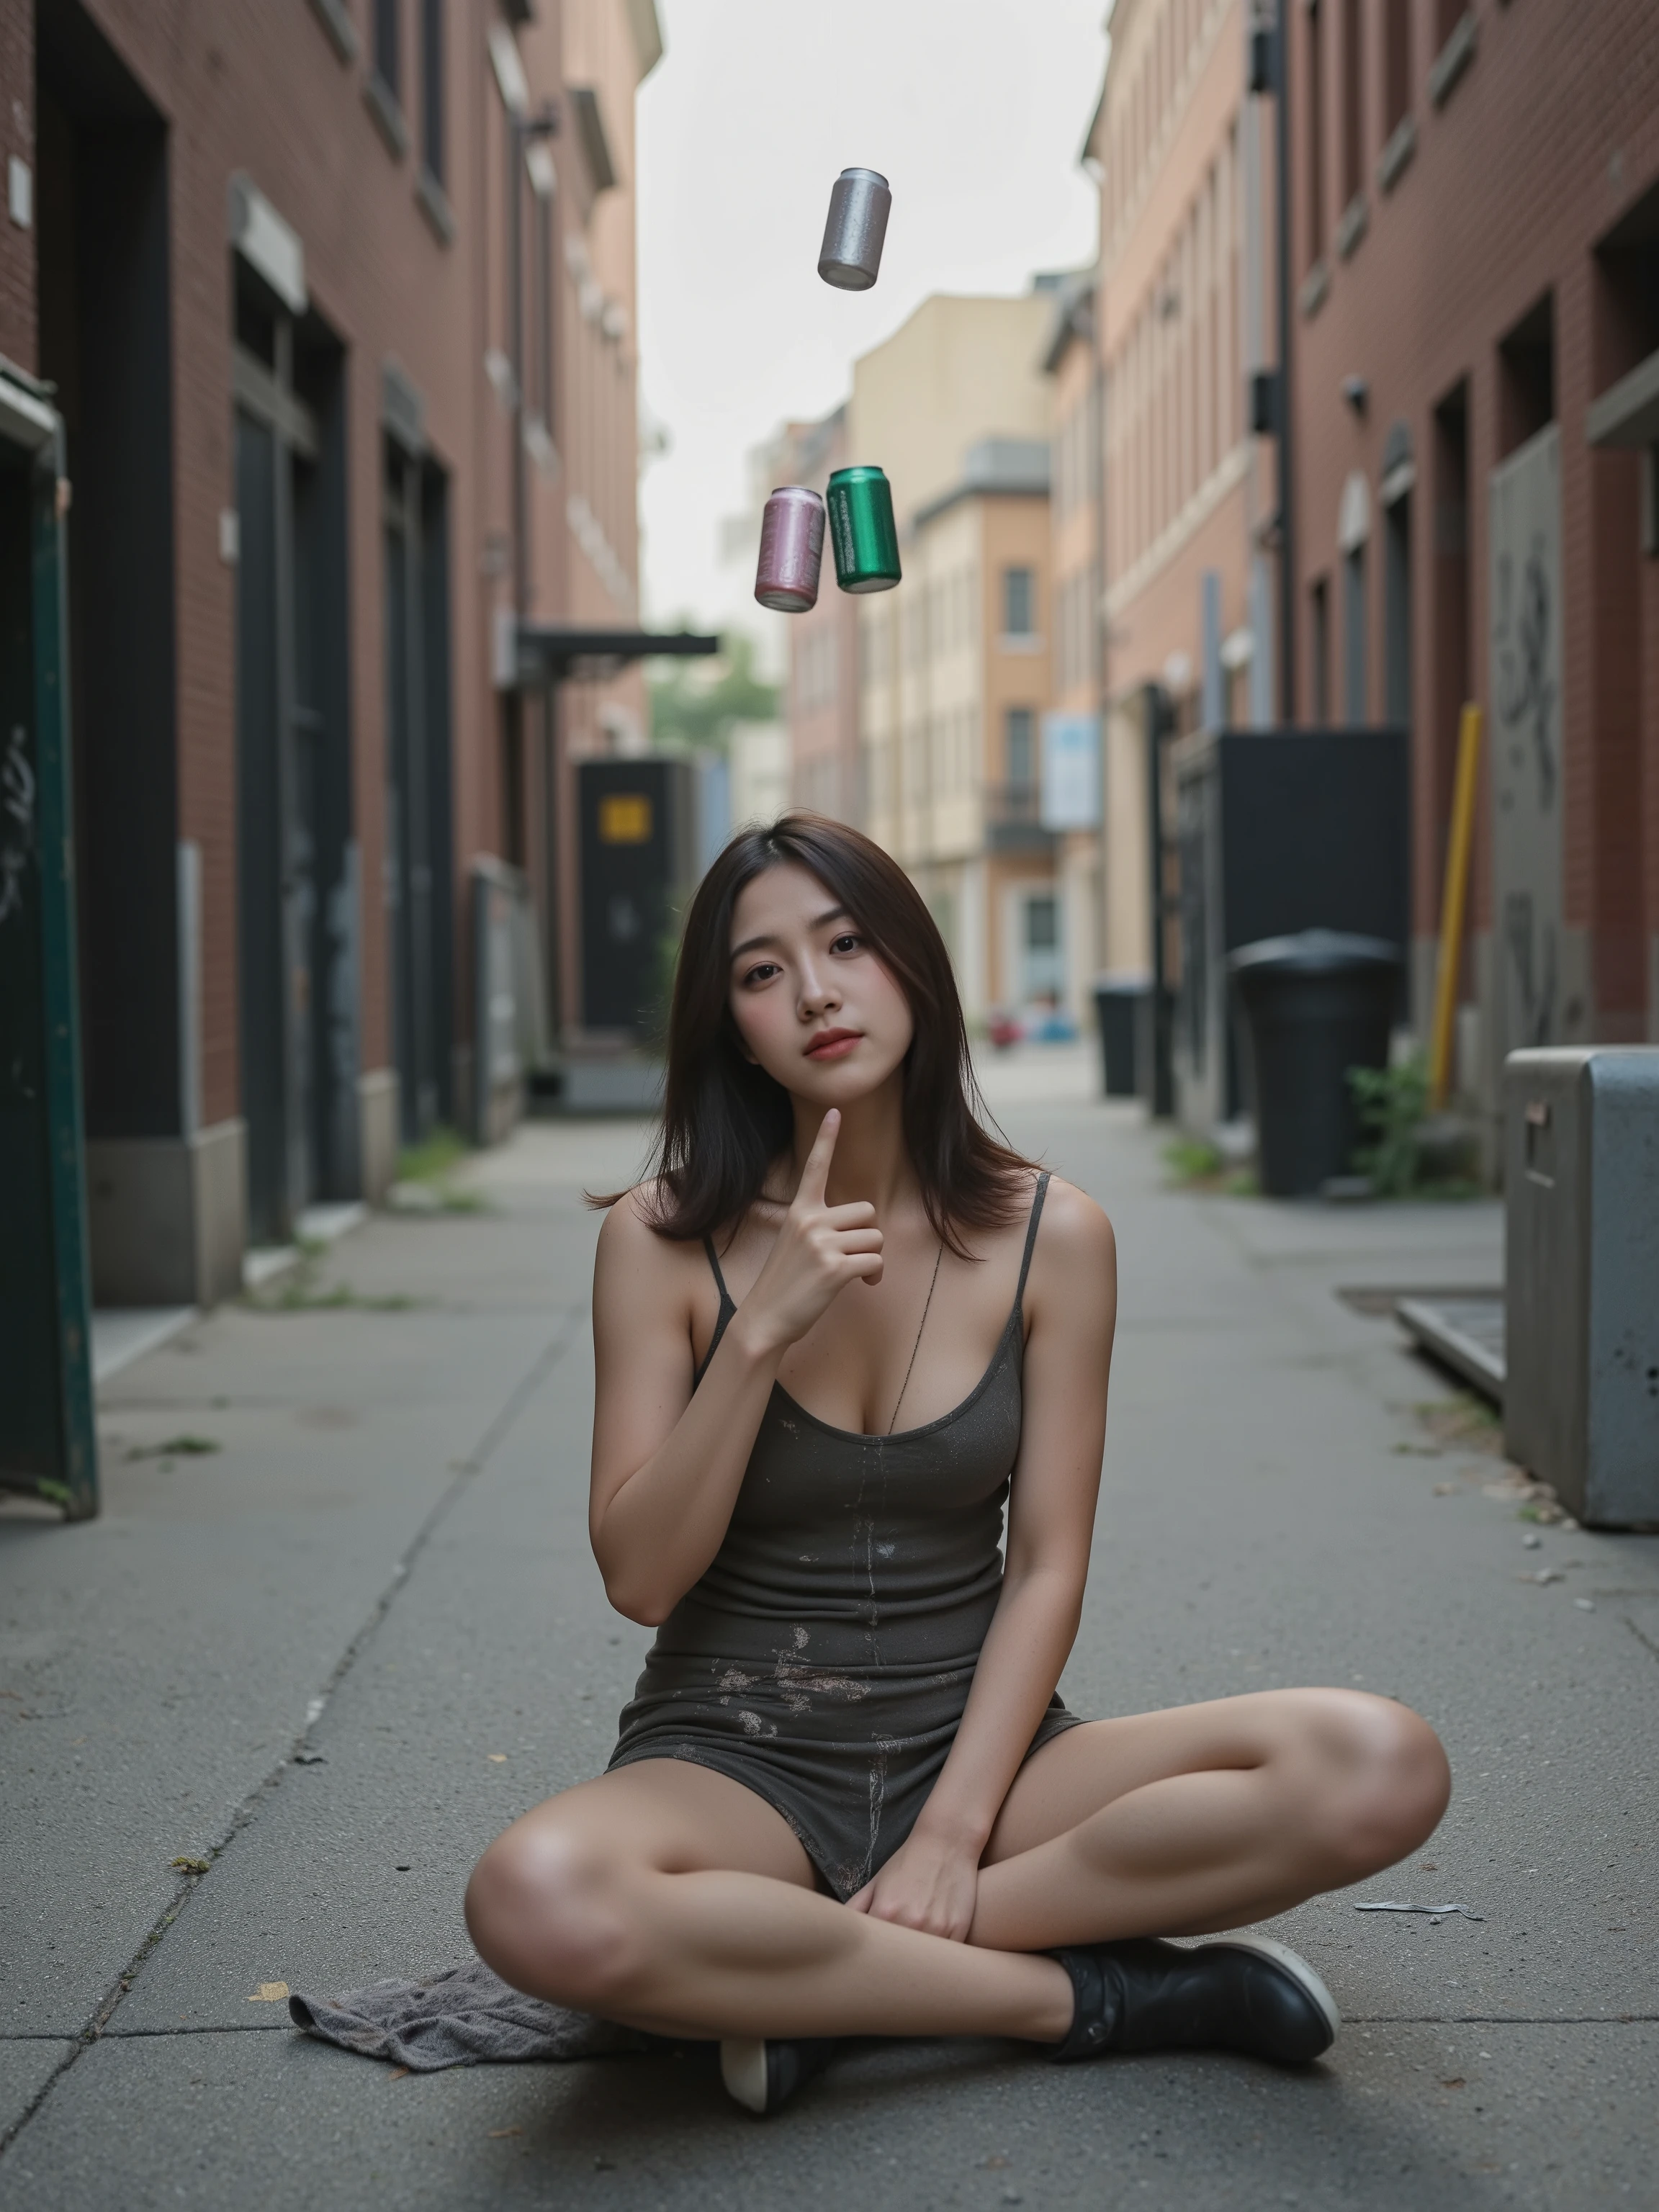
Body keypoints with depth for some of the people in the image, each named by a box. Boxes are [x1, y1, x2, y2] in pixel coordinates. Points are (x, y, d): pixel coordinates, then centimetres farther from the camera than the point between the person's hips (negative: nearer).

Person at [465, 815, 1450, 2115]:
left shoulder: (1050, 1236, -1)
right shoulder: (663, 1242, -4)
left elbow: (1047, 1567, -2)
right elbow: (639, 1577, -9)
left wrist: (954, 1832, -14)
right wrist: (763, 1330, -20)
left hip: (970, 1748, 2)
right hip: (734, 1762, -2)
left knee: (1383, 1771, -23)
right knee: (538, 1901, -38)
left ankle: (830, 1978, -17)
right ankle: (1082, 1995, -19)